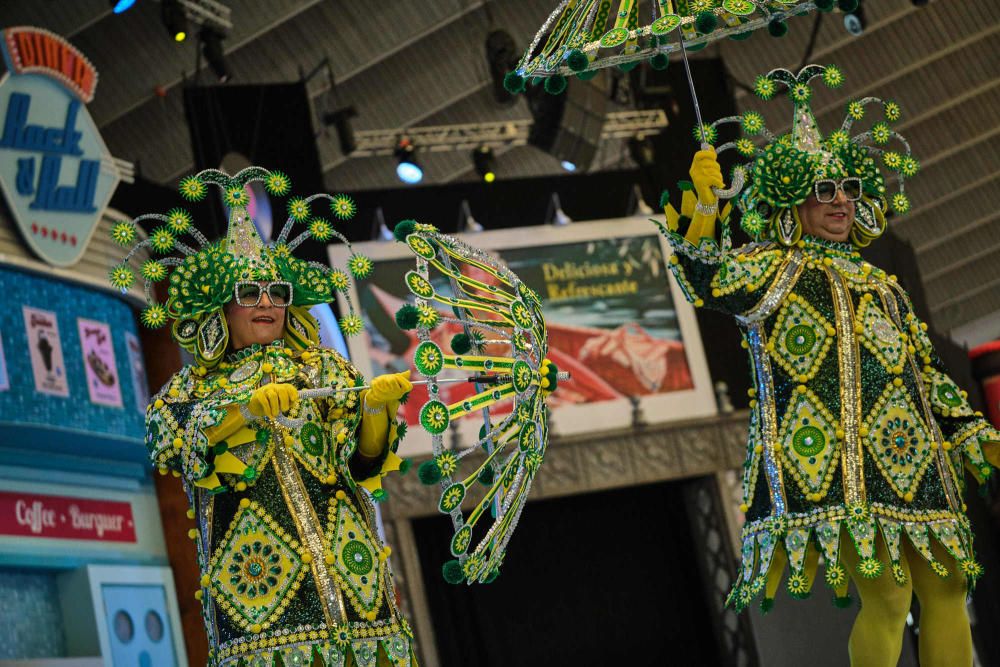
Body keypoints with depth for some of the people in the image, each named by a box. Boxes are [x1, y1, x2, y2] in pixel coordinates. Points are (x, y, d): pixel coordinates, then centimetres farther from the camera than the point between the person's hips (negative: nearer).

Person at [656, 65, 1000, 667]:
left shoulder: (881, 287, 24)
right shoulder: (777, 268, 6)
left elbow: (929, 373, 28)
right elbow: (711, 281, -11)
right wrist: (704, 209, -22)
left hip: (913, 456, 7)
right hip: (839, 464, -7)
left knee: (947, 587, 3)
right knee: (887, 594, -16)